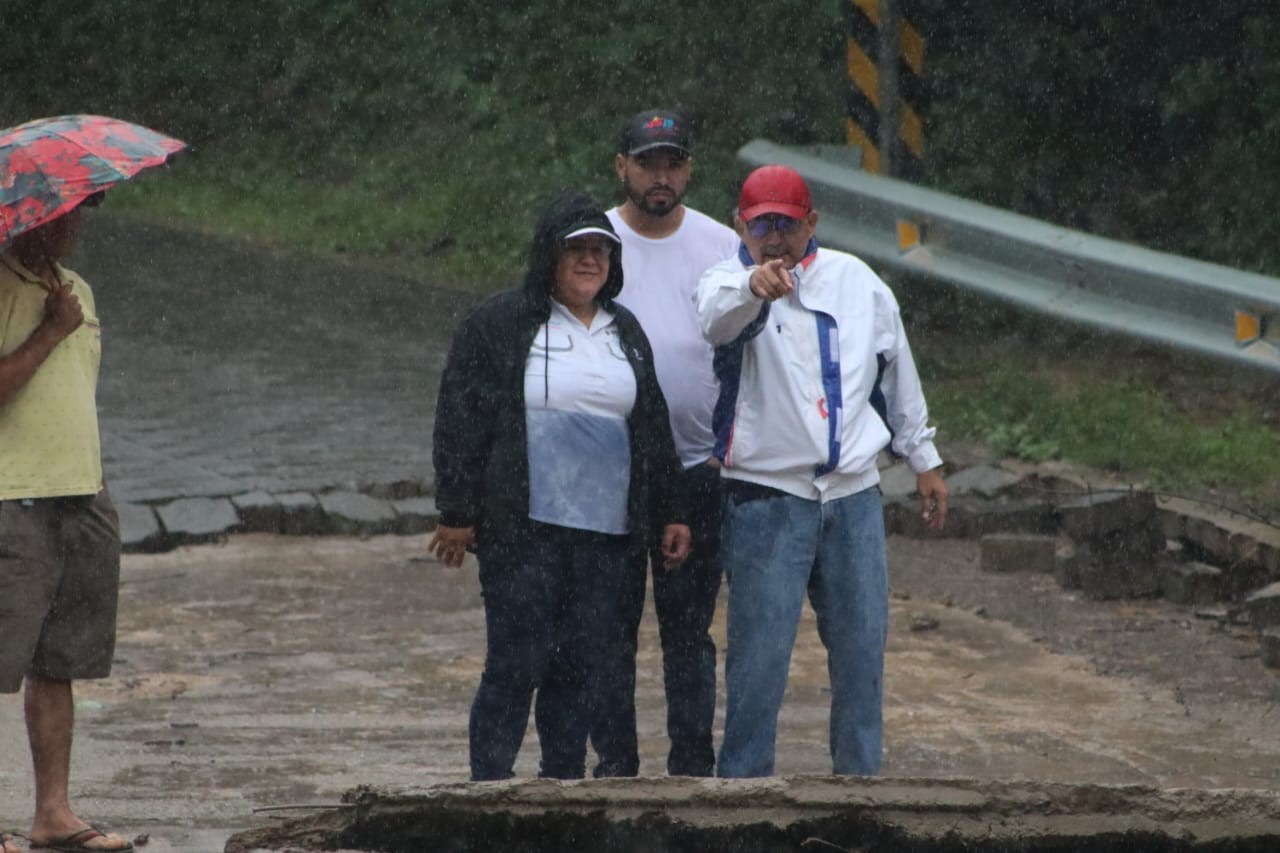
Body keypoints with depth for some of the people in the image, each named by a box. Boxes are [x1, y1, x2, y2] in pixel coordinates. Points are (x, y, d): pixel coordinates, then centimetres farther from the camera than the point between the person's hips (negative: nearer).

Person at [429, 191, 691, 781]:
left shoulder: (625, 333, 17)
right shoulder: (498, 325, 0)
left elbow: (652, 428, 24)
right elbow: (459, 422, -2)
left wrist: (670, 513, 20)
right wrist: (456, 514, -6)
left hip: (606, 533, 5)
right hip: (524, 532, -5)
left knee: (580, 666, 5)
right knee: (515, 664, -8)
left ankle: (565, 783, 12)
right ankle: (489, 786, -3)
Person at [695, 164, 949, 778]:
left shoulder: (854, 280, 7)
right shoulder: (728, 282, -6)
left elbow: (898, 372, 19)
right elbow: (716, 318, -32)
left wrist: (923, 458, 23)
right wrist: (754, 286, -55)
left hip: (854, 495, 4)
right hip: (766, 496, -4)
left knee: (862, 646, 8)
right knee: (760, 651, -7)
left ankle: (860, 774, 20)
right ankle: (743, 780, 1)